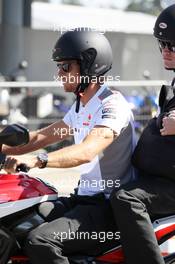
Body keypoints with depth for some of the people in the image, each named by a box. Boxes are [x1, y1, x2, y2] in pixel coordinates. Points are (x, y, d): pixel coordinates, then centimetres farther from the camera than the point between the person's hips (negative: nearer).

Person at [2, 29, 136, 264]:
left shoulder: (112, 104, -15)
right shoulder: (81, 106, 16)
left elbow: (87, 151, -32)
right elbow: (42, 137, 22)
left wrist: (38, 161, -43)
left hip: (109, 206, -10)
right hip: (83, 199, 10)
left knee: (40, 241, -28)